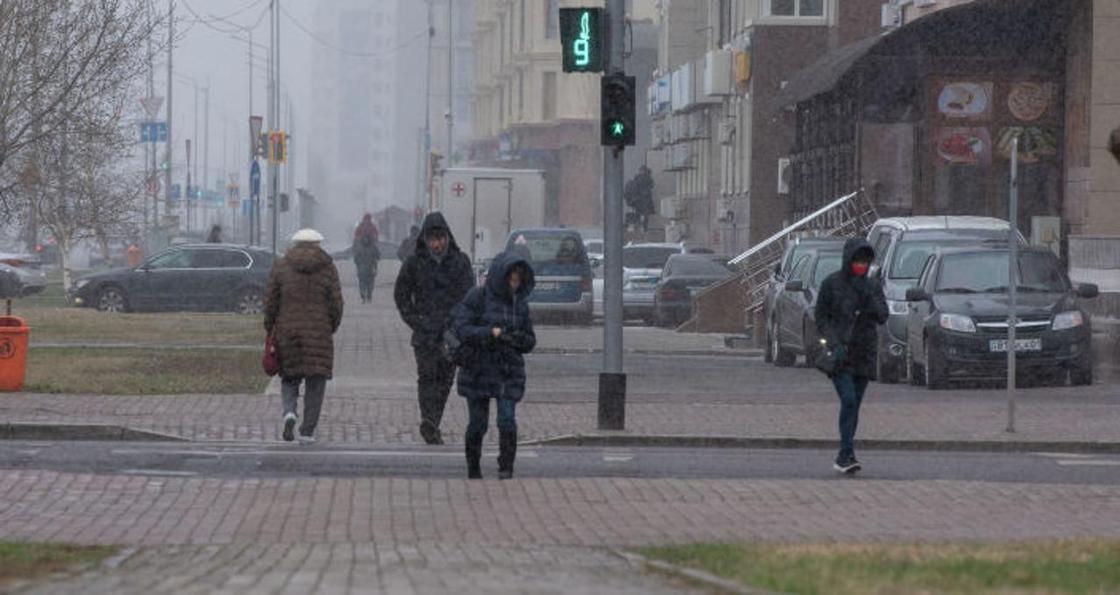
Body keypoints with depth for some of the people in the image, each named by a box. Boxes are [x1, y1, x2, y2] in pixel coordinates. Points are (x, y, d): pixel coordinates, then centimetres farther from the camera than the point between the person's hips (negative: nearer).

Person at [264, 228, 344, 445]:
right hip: (318, 333, -1)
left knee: (289, 378, 15)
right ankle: (307, 432, 1)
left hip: (287, 332, 1)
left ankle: (289, 412, -12)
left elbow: (270, 302, 1)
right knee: (315, 383, 5)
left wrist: (270, 330, 11)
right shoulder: (328, 268, 0)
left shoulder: (280, 266, 2)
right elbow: (336, 304, -1)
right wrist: (332, 328, 14)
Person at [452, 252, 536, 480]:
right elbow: (462, 329, -13)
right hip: (478, 369, -2)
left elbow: (530, 341, 11)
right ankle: (473, 470, 22)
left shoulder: (520, 303, 7)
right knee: (478, 422, 5)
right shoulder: (477, 297, -5)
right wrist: (491, 333, -25)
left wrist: (520, 339, -12)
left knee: (507, 421, -13)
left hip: (509, 372, 2)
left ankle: (506, 470, -8)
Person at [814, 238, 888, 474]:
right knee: (848, 401, -18)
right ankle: (847, 455, -21)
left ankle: (843, 458, 12)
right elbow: (821, 317, -1)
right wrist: (834, 344, -14)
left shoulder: (872, 286, 8)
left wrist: (867, 296, -17)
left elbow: (883, 317, 0)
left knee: (855, 405, 5)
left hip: (864, 354, 4)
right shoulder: (832, 284, -2)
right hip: (840, 352, -4)